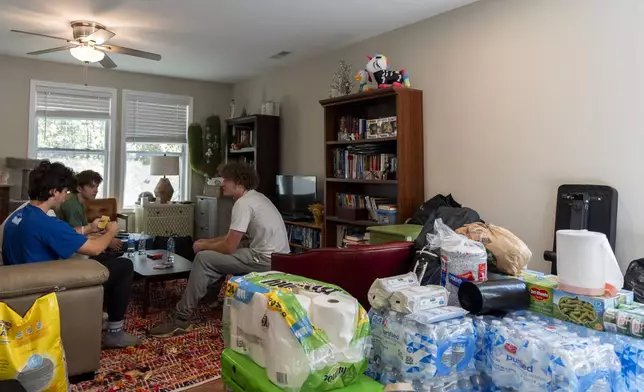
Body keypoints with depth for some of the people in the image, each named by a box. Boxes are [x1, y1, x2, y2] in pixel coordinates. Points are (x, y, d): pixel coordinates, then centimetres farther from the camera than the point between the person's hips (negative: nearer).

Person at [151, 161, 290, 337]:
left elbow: (229, 247, -16)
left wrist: (204, 246, 2)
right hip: (275, 257, 10)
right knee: (216, 256, 24)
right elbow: (233, 237, 23)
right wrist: (208, 242, 15)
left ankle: (181, 319, 0)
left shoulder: (243, 203, -16)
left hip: (265, 260, -10)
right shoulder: (255, 197, 15)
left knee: (203, 259, -7)